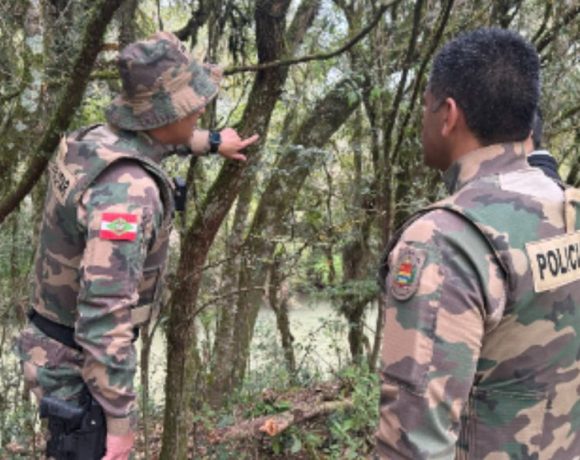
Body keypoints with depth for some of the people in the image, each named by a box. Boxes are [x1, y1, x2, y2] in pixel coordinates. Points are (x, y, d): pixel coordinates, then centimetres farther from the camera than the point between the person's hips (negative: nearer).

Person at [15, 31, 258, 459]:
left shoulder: (96, 139, -3)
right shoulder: (128, 188, -33)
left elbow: (166, 137, 23)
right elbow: (105, 312, -36)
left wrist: (214, 141, 35)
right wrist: (121, 418, -29)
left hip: (57, 342, 9)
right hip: (80, 361, -9)